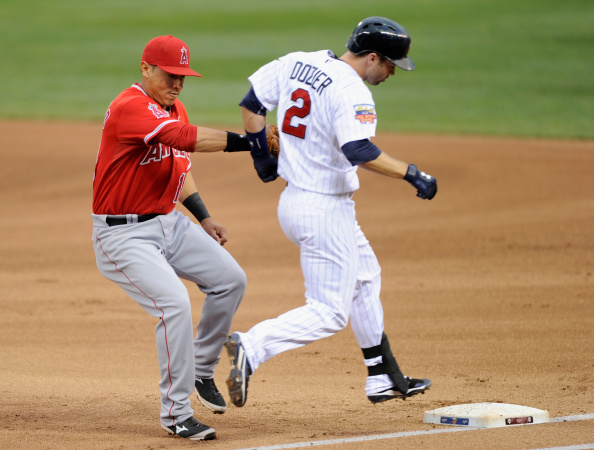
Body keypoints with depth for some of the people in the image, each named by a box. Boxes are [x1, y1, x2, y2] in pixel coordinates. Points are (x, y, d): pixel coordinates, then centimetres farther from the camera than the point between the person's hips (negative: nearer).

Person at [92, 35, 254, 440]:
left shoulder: (174, 109, 9)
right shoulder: (130, 107, -23)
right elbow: (185, 139, -37)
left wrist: (203, 217, 9)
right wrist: (246, 142, -42)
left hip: (169, 223, 9)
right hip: (124, 235, -9)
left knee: (231, 279, 7)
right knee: (175, 303, -23)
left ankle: (201, 370, 25)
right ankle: (176, 414, -11)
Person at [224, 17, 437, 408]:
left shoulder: (297, 64, 4)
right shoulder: (353, 93, -21)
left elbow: (252, 102, 9)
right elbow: (359, 151, -34)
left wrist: (261, 152, 18)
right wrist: (411, 174, -27)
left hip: (293, 200, 10)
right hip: (325, 211, -10)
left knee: (364, 279, 24)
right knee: (329, 313, -6)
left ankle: (383, 378, 32)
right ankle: (252, 348, -20)